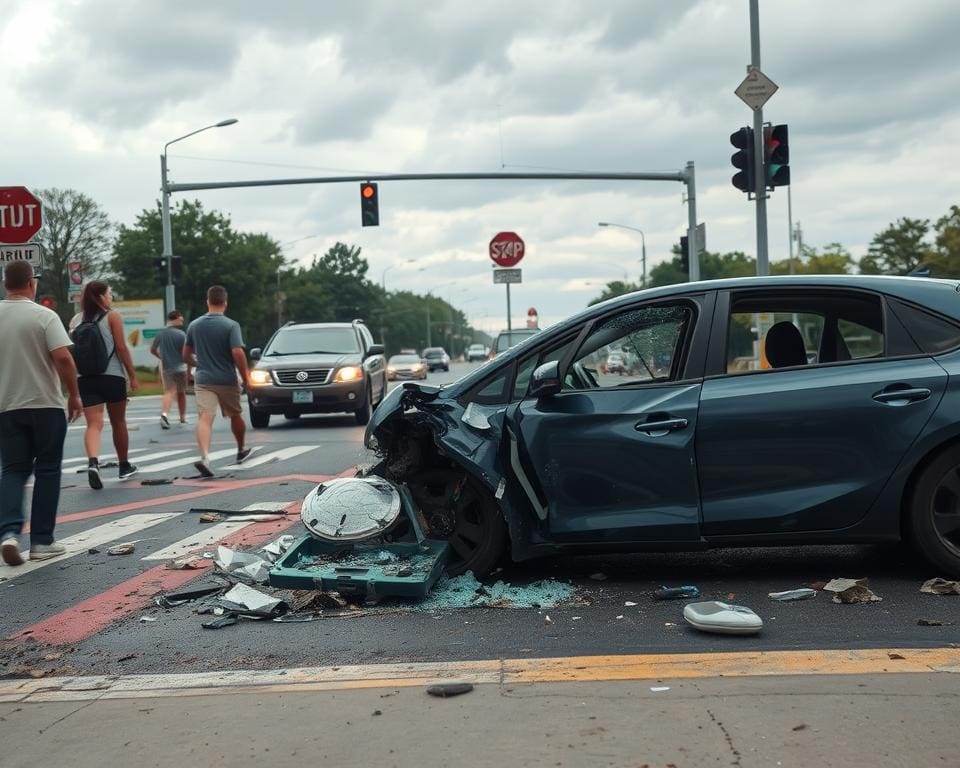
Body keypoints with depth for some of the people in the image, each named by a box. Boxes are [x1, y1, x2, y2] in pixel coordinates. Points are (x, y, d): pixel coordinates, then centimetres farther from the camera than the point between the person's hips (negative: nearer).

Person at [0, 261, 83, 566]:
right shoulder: (44, 316, -10)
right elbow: (63, 358, -19)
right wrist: (74, 395, -7)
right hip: (45, 405, -3)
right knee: (46, 471, 7)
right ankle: (41, 541, 9)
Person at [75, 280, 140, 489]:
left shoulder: (79, 321, 11)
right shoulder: (113, 317, -3)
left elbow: (74, 351, 11)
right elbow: (121, 348, -9)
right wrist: (133, 376, -4)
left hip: (86, 378, 3)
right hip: (112, 377, -3)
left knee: (94, 424, -4)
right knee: (118, 423, 14)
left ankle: (93, 462, -30)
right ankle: (124, 467, 28)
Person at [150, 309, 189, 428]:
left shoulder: (160, 334, 3)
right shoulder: (181, 334, -11)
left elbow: (152, 350, 14)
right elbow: (185, 353, -15)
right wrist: (189, 367, -1)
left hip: (165, 368, 3)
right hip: (180, 367, -3)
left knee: (169, 392, -2)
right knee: (181, 393, 13)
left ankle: (164, 413, -29)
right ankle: (183, 418, 25)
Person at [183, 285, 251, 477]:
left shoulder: (194, 325, 4)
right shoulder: (231, 325, -10)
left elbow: (186, 356, 12)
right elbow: (238, 354, -19)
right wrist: (245, 378, -9)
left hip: (203, 380, 2)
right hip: (227, 380, -2)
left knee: (204, 418, -9)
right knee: (235, 416, 20)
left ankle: (204, 456, -31)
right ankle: (241, 451, 39)